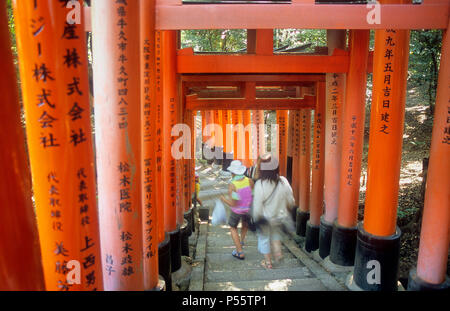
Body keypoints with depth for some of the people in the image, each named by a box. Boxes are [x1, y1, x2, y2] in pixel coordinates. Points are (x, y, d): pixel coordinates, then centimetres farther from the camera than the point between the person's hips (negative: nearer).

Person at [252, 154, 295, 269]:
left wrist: (256, 219, -5)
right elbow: (291, 201, -4)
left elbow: (257, 205, -20)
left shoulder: (260, 184, -27)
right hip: (279, 215, 3)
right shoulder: (283, 181, -16)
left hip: (265, 217, -3)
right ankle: (278, 252, 22)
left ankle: (268, 262, 32)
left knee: (264, 238, 18)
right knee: (275, 232, 33)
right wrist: (283, 207, 17)